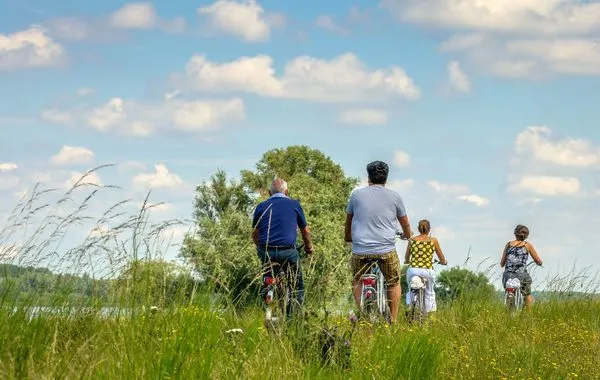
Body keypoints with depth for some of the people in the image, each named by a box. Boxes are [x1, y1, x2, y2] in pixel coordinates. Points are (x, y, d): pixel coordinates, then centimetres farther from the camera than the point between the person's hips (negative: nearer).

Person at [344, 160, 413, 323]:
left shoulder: (356, 195, 6)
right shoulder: (394, 196, 6)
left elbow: (348, 222, 19)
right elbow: (405, 223, 19)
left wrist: (348, 237, 40)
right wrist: (407, 235, 41)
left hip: (360, 250, 0)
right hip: (386, 250, 0)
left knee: (357, 282, 24)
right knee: (394, 283, 20)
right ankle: (393, 320, 17)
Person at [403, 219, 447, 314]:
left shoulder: (411, 240, 6)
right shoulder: (433, 240, 2)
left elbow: (406, 259, 17)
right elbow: (442, 260, 11)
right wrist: (444, 262, 33)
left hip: (413, 270, 1)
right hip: (428, 271, -1)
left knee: (411, 291, 26)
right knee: (430, 294, 23)